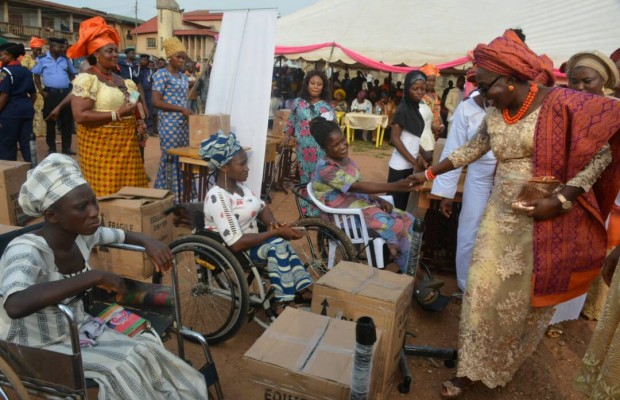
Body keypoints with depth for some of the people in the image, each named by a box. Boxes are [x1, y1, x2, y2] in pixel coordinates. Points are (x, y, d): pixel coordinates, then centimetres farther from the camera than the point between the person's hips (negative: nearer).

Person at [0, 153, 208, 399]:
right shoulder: (26, 250, -26)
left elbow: (122, 236, 15)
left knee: (147, 354, -16)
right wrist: (94, 277, -42)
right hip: (38, 351, -6)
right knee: (125, 370, -23)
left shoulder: (82, 235, -6)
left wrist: (149, 242, -6)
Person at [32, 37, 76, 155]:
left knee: (67, 121, 4)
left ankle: (66, 147, 13)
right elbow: (36, 76, 3)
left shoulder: (65, 60, 10)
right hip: (51, 93, -3)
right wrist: (42, 92, -6)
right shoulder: (42, 59, 0)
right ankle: (51, 148, 12)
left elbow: (72, 74, 20)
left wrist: (71, 88, 8)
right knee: (50, 121, 4)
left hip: (65, 93, 3)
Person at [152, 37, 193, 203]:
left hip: (183, 124, 7)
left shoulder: (183, 77, 15)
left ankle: (179, 196, 18)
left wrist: (189, 113, 7)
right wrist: (181, 109, -18)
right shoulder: (161, 74, -8)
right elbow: (156, 102, -15)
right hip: (169, 124, -7)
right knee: (170, 160, -3)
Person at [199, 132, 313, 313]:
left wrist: (274, 224, -12)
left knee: (281, 243, -14)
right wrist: (276, 232, -26)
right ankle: (282, 304, -15)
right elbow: (237, 243, -31)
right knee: (277, 244, -25)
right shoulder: (217, 198, -26)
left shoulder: (239, 185, 1)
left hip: (249, 241, 8)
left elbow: (262, 208, 11)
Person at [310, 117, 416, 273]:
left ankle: (407, 272, 7)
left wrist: (379, 199, -5)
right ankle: (408, 273, 1)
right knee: (396, 227, -21)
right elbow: (358, 187, -27)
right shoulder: (325, 168, -19)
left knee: (407, 219, -2)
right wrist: (394, 186, -34)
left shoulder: (346, 160, 8)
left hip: (362, 203, 9)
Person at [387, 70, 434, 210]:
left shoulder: (422, 106, 6)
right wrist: (414, 162, -18)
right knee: (396, 202, 2)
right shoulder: (403, 109, -14)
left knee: (405, 201, 16)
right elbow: (395, 138, -16)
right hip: (401, 164, -6)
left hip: (412, 163, 6)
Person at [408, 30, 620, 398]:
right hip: (502, 216, 5)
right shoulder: (495, 115, 3)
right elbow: (470, 151, 16)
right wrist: (430, 173, 16)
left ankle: (502, 364, 30)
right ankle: (473, 368, 24)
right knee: (484, 291, 6)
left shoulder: (561, 104, -15)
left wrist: (561, 200, -19)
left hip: (548, 220, -5)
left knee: (526, 298, 9)